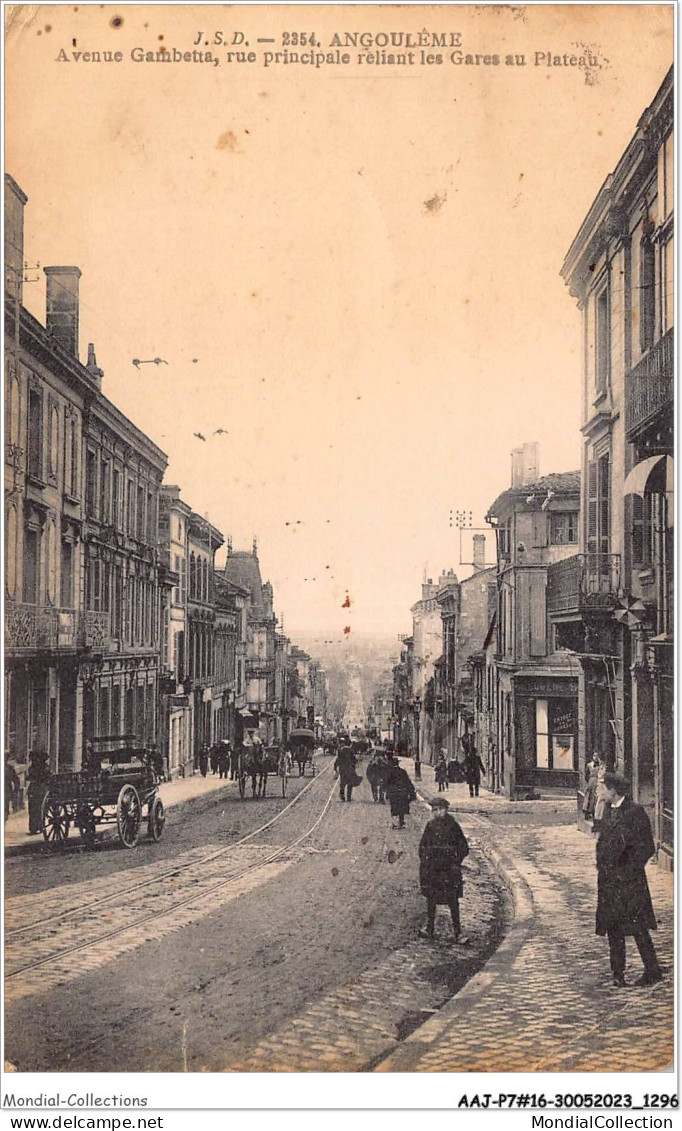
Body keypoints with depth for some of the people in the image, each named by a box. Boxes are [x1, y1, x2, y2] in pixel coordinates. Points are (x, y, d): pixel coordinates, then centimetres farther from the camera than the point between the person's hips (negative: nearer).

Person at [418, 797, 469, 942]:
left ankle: (458, 933, 2)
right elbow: (422, 846, 12)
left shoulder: (453, 826, -5)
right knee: (431, 899, 9)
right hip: (432, 869, 3)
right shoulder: (431, 826, 3)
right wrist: (424, 862, 2)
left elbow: (464, 847, 2)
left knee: (453, 901, -3)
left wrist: (456, 862, -4)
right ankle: (430, 929, 22)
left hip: (449, 869, -3)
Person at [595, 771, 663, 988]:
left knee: (637, 927, -4)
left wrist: (629, 869, -13)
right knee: (613, 928, 10)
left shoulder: (635, 812, -12)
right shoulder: (609, 813, 12)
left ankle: (653, 971, 6)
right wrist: (604, 868, 12)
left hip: (629, 880, -8)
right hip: (609, 880, 8)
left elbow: (646, 848, -13)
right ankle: (617, 973, 17)